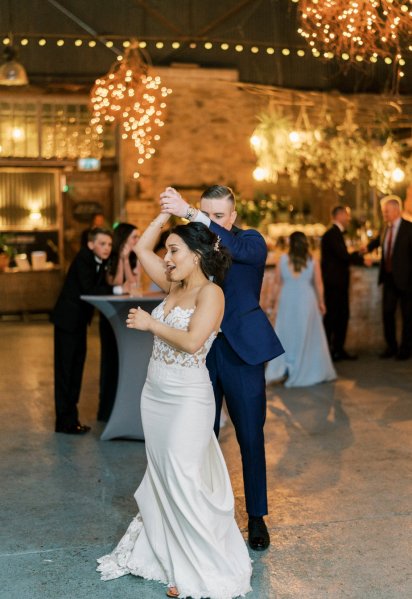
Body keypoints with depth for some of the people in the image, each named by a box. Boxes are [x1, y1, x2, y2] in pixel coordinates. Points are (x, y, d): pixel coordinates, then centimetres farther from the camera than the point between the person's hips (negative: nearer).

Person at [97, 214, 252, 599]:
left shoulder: (210, 292, -13)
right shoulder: (173, 288, 9)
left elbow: (192, 341, -26)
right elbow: (142, 248, 12)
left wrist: (151, 324, -15)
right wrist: (166, 212, 8)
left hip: (187, 398, -8)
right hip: (155, 394, 8)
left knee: (183, 481, -5)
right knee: (160, 477, 16)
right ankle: (162, 551, 30)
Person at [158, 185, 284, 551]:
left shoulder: (251, 241, -4)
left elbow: (236, 250, -31)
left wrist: (189, 213, -38)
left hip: (241, 352, -2)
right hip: (201, 353, 3)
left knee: (251, 438, 7)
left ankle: (256, 516, 22)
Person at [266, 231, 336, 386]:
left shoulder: (283, 260, -4)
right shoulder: (313, 261, -4)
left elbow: (277, 284, -1)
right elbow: (319, 285, 0)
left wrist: (275, 304, 8)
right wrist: (321, 302, 13)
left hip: (287, 301, 1)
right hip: (306, 301, 0)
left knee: (286, 336, 11)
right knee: (307, 337, 10)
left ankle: (279, 370, 7)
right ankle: (313, 372, 17)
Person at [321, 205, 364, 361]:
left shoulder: (337, 233, 16)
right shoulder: (332, 234, -16)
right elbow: (344, 256, -22)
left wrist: (356, 253, 10)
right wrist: (362, 259, -11)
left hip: (339, 282, 10)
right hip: (333, 282, -10)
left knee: (343, 316, 12)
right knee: (332, 316, -5)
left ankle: (339, 350, 18)